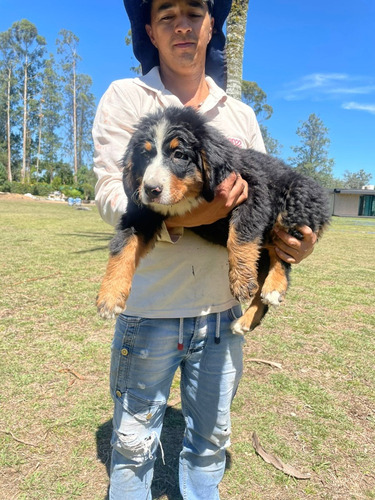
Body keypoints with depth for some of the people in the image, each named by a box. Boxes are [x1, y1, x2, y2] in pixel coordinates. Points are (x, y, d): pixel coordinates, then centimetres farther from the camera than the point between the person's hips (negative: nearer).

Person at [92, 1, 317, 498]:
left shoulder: (241, 114, 10)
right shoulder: (125, 97, 0)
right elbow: (109, 194, -10)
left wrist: (296, 240, -11)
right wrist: (179, 219, -28)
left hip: (224, 312, 4)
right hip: (150, 311, -3)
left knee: (211, 440, 22)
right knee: (134, 443, 16)